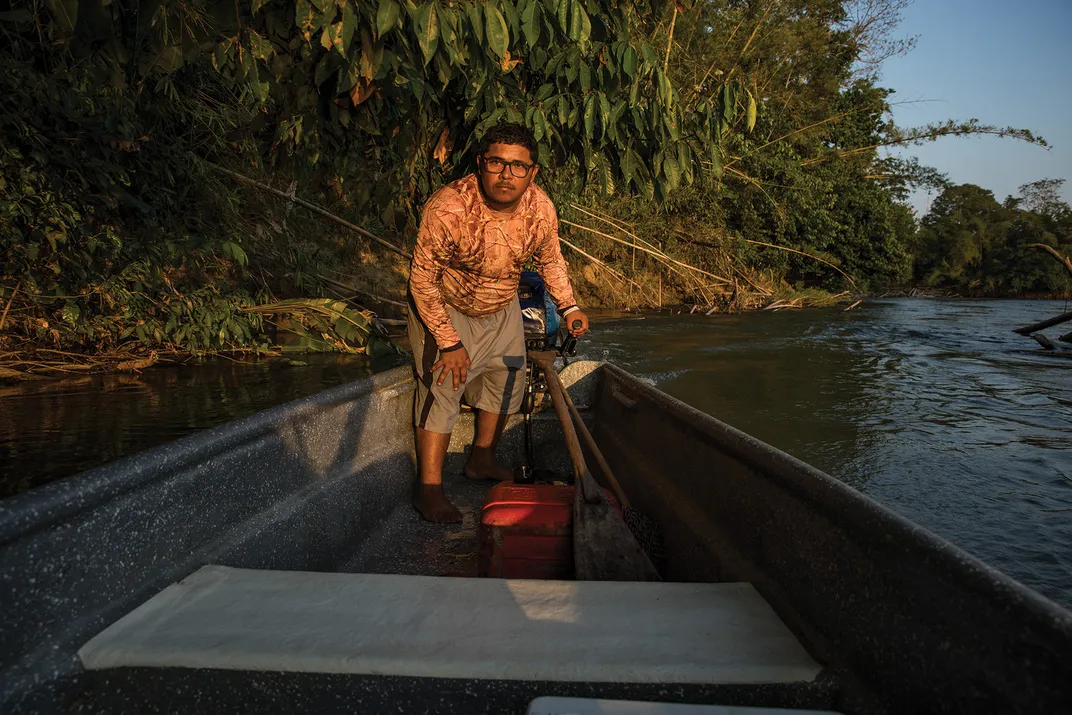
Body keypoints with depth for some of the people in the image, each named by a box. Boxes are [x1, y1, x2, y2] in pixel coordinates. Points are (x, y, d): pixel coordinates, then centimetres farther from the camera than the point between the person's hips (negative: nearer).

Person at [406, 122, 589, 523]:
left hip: (502, 309, 6)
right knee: (441, 388, -11)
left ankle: (482, 460, 35)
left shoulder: (541, 209, -20)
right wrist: (449, 342, -25)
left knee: (506, 379, 14)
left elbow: (550, 260, 2)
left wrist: (568, 306, -10)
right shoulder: (447, 208, -35)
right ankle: (429, 488, -1)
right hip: (444, 309, -5)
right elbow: (422, 280, -26)